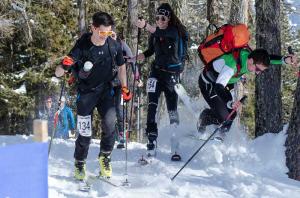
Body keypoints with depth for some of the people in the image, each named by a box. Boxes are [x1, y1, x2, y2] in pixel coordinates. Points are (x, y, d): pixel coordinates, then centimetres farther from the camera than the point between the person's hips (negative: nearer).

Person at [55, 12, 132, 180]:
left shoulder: (114, 46, -11)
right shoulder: (82, 47, -21)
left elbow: (121, 66, 10)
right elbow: (58, 73, -22)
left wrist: (125, 88, 5)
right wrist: (64, 66, -44)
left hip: (106, 90, 2)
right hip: (86, 92, -2)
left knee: (109, 124, -17)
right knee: (85, 134, -2)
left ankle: (105, 157, 8)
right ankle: (80, 164, 23)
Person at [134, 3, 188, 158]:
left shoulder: (175, 31, -10)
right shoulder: (155, 34, 5)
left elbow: (162, 33, -32)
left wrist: (145, 26, -47)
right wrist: (141, 56, 0)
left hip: (172, 73, -3)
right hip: (157, 71, 3)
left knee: (172, 107, -1)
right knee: (152, 104, -13)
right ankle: (151, 136, -15)